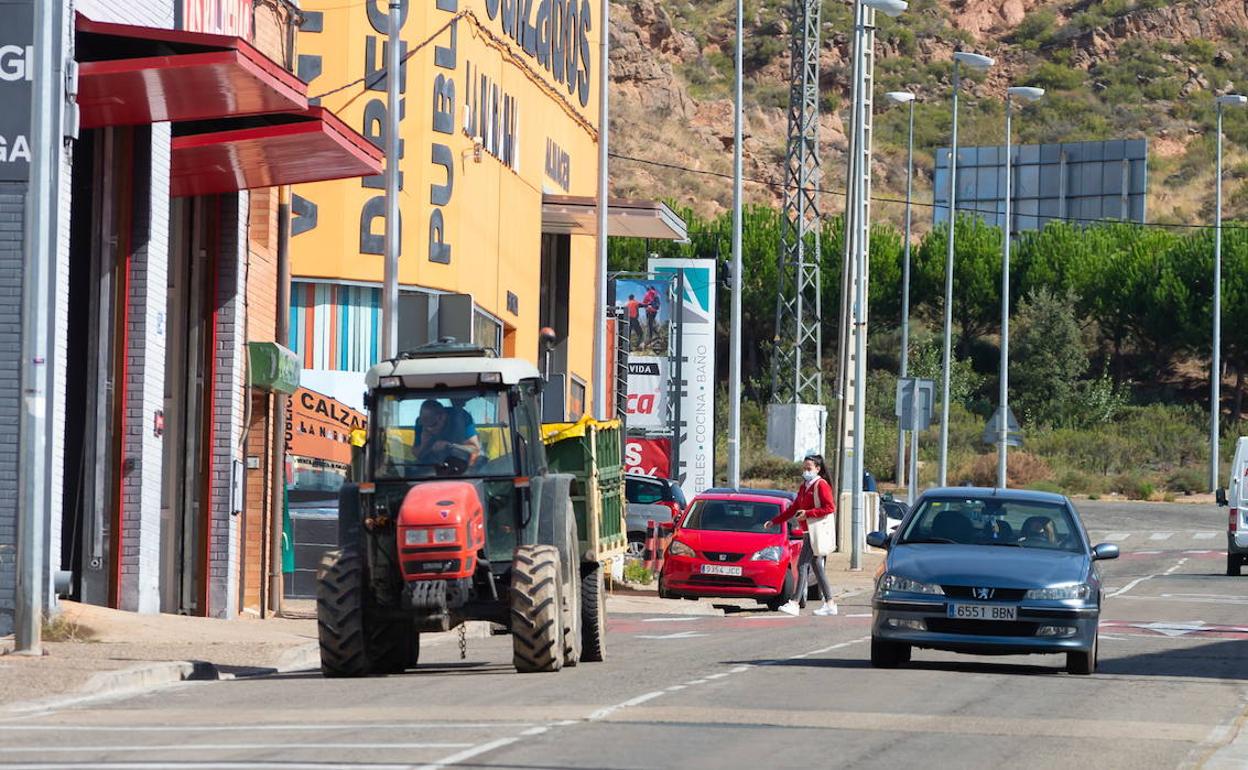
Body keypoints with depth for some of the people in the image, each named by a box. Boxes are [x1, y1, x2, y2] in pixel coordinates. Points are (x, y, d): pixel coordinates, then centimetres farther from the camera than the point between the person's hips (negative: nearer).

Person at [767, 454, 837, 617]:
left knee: (803, 565, -12)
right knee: (817, 568, 9)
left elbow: (830, 508, -16)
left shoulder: (821, 485, -8)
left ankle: (795, 603, -15)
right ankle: (829, 604, 13)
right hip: (808, 533, 9)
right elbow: (793, 509, 26)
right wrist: (775, 522, 23)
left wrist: (807, 513, -20)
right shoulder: (804, 487, 19)